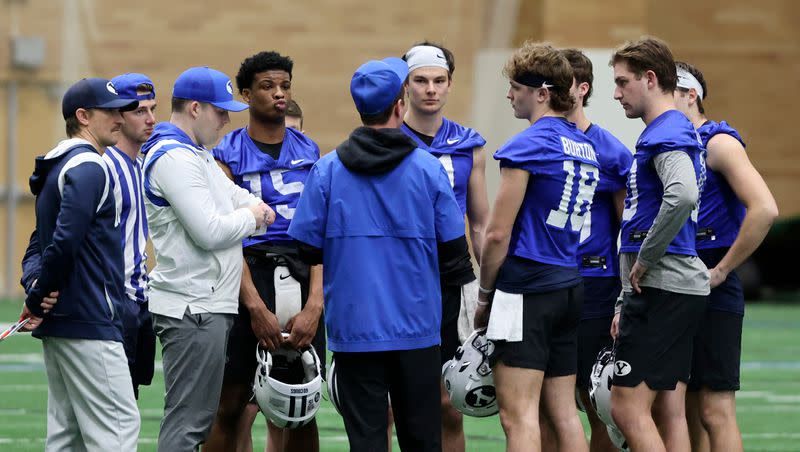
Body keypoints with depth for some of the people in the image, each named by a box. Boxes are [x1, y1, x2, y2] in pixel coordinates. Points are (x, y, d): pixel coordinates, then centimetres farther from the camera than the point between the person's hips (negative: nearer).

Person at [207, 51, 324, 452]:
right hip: (249, 276, -3)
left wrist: (314, 305, -8)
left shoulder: (309, 152, 11)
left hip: (302, 279, 3)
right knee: (230, 404, -2)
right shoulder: (228, 154, 2)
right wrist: (256, 307, -15)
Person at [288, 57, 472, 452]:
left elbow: (308, 249, -2)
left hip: (353, 327, 0)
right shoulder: (427, 168, -4)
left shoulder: (326, 171, -4)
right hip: (416, 327, 0)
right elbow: (453, 250, -1)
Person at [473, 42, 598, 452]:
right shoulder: (585, 147, 14)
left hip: (526, 292, -8)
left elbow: (498, 234, -12)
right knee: (563, 412, 10)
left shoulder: (526, 146, -12)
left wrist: (484, 296, 0)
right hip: (570, 288, 8)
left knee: (518, 416, -9)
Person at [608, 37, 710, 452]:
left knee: (628, 406, -10)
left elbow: (682, 196, -34)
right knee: (669, 413, 9)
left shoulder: (667, 134, -13)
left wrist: (644, 261, -21)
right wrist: (630, 304, 25)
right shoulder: (674, 132, 20)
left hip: (663, 289, -10)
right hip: (682, 287, 10)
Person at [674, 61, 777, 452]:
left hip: (712, 294, -8)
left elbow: (764, 209, -21)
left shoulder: (719, 144, -9)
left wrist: (722, 270, -17)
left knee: (715, 412, -9)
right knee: (690, 415, 9)